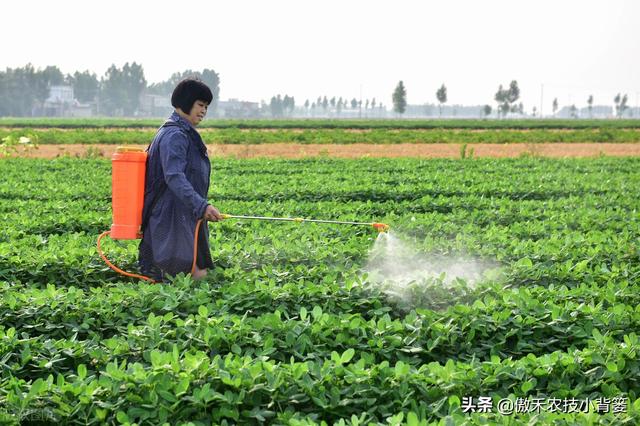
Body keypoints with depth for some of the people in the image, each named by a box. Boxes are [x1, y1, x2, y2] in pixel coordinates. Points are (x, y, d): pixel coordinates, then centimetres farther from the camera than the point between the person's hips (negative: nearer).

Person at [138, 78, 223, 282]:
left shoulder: (186, 134, 18)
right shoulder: (174, 135, -14)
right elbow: (174, 177, -27)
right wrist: (201, 206, -37)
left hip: (186, 217, 10)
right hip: (173, 219, -10)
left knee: (200, 274, 5)